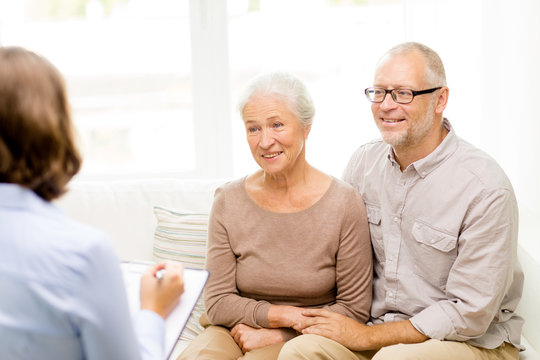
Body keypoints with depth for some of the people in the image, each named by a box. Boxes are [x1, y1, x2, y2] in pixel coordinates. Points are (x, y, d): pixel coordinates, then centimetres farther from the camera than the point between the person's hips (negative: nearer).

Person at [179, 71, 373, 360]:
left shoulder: (344, 204, -9)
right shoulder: (228, 201, 0)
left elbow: (354, 309, -5)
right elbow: (217, 302, 0)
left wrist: (275, 334, -10)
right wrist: (286, 314, -13)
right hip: (235, 332, 2)